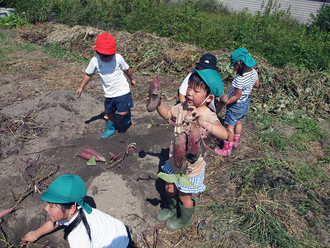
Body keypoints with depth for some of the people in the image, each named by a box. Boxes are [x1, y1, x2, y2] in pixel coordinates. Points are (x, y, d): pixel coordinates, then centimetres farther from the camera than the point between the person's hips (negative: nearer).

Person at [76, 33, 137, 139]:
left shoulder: (118, 58, -14)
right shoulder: (95, 61, -11)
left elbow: (126, 69, 4)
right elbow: (88, 74, 4)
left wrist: (132, 79, 20)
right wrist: (81, 87, 8)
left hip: (122, 90, -3)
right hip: (108, 93, 3)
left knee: (123, 112, -9)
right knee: (109, 112, 16)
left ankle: (127, 112, 28)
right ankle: (110, 129, 39)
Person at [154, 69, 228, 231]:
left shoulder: (208, 116, -30)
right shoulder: (183, 107, -10)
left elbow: (224, 134, -48)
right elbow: (166, 114, 7)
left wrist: (203, 123, -65)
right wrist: (158, 102, -13)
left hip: (190, 167, -6)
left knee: (184, 196, 17)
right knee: (169, 188, 26)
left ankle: (184, 219, 50)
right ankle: (172, 209, 59)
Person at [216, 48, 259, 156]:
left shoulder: (240, 79, -33)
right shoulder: (254, 72, -8)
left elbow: (236, 97, -26)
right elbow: (256, 85, 8)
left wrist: (224, 103, -17)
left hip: (236, 105, -9)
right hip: (245, 103, 9)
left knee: (230, 127, 5)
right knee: (238, 122, 26)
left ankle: (227, 150, 17)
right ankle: (235, 142, 46)